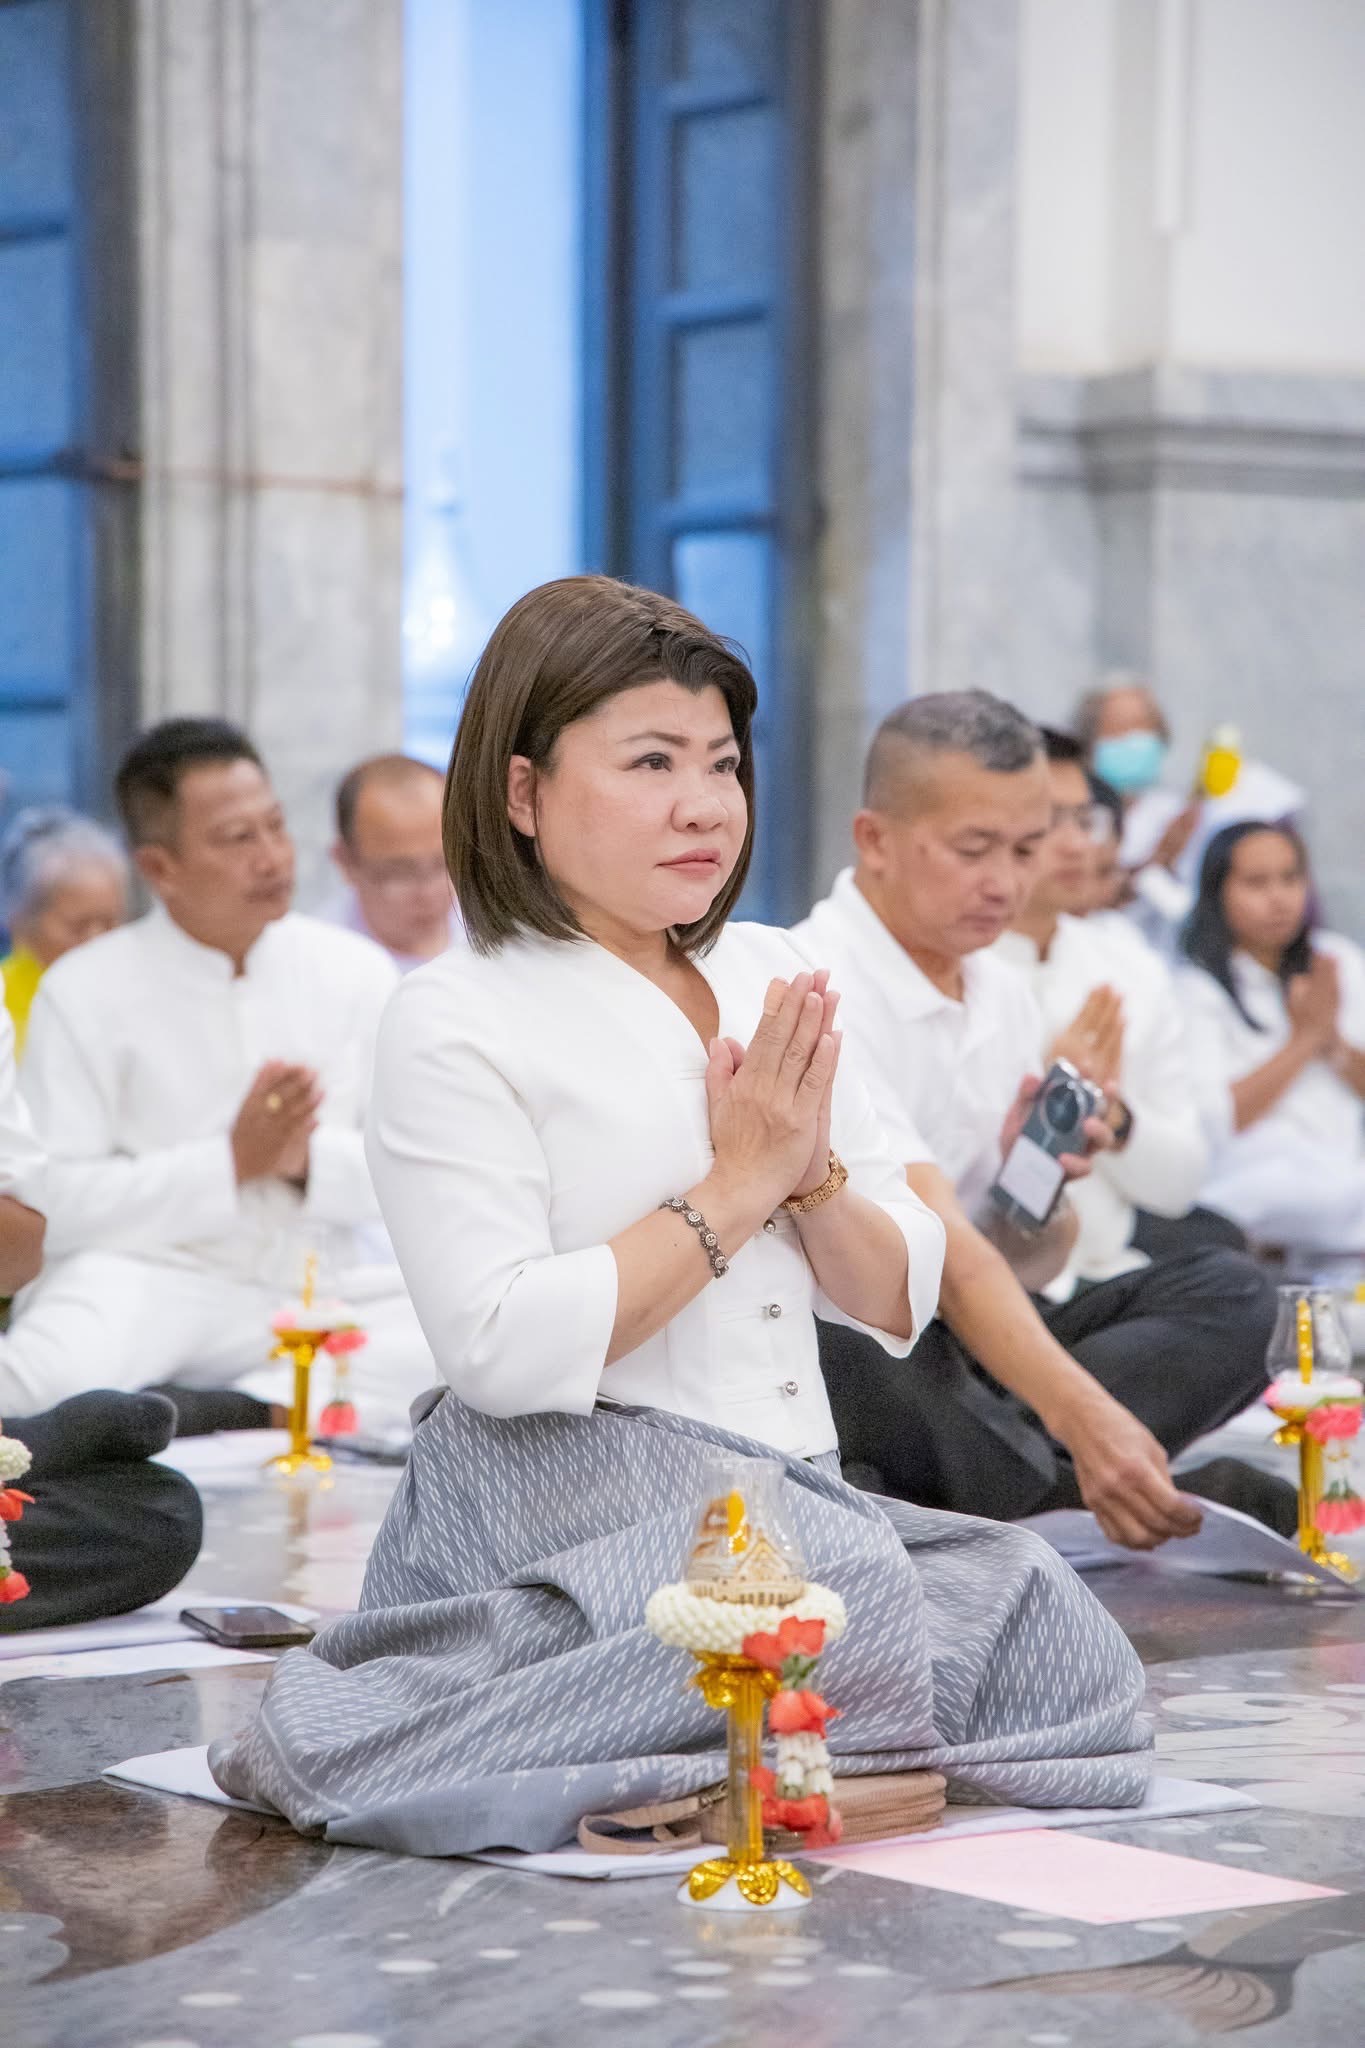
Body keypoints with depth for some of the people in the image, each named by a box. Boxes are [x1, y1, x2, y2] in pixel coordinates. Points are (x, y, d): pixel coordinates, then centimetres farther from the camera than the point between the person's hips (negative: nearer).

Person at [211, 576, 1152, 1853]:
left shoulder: (771, 979, 16)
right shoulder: (456, 1021, -4)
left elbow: (900, 1303, 16)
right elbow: (501, 1349, -16)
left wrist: (809, 1171, -5)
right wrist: (735, 1187, -11)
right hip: (571, 1492, -7)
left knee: (1070, 1659, -19)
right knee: (854, 1599, -35)